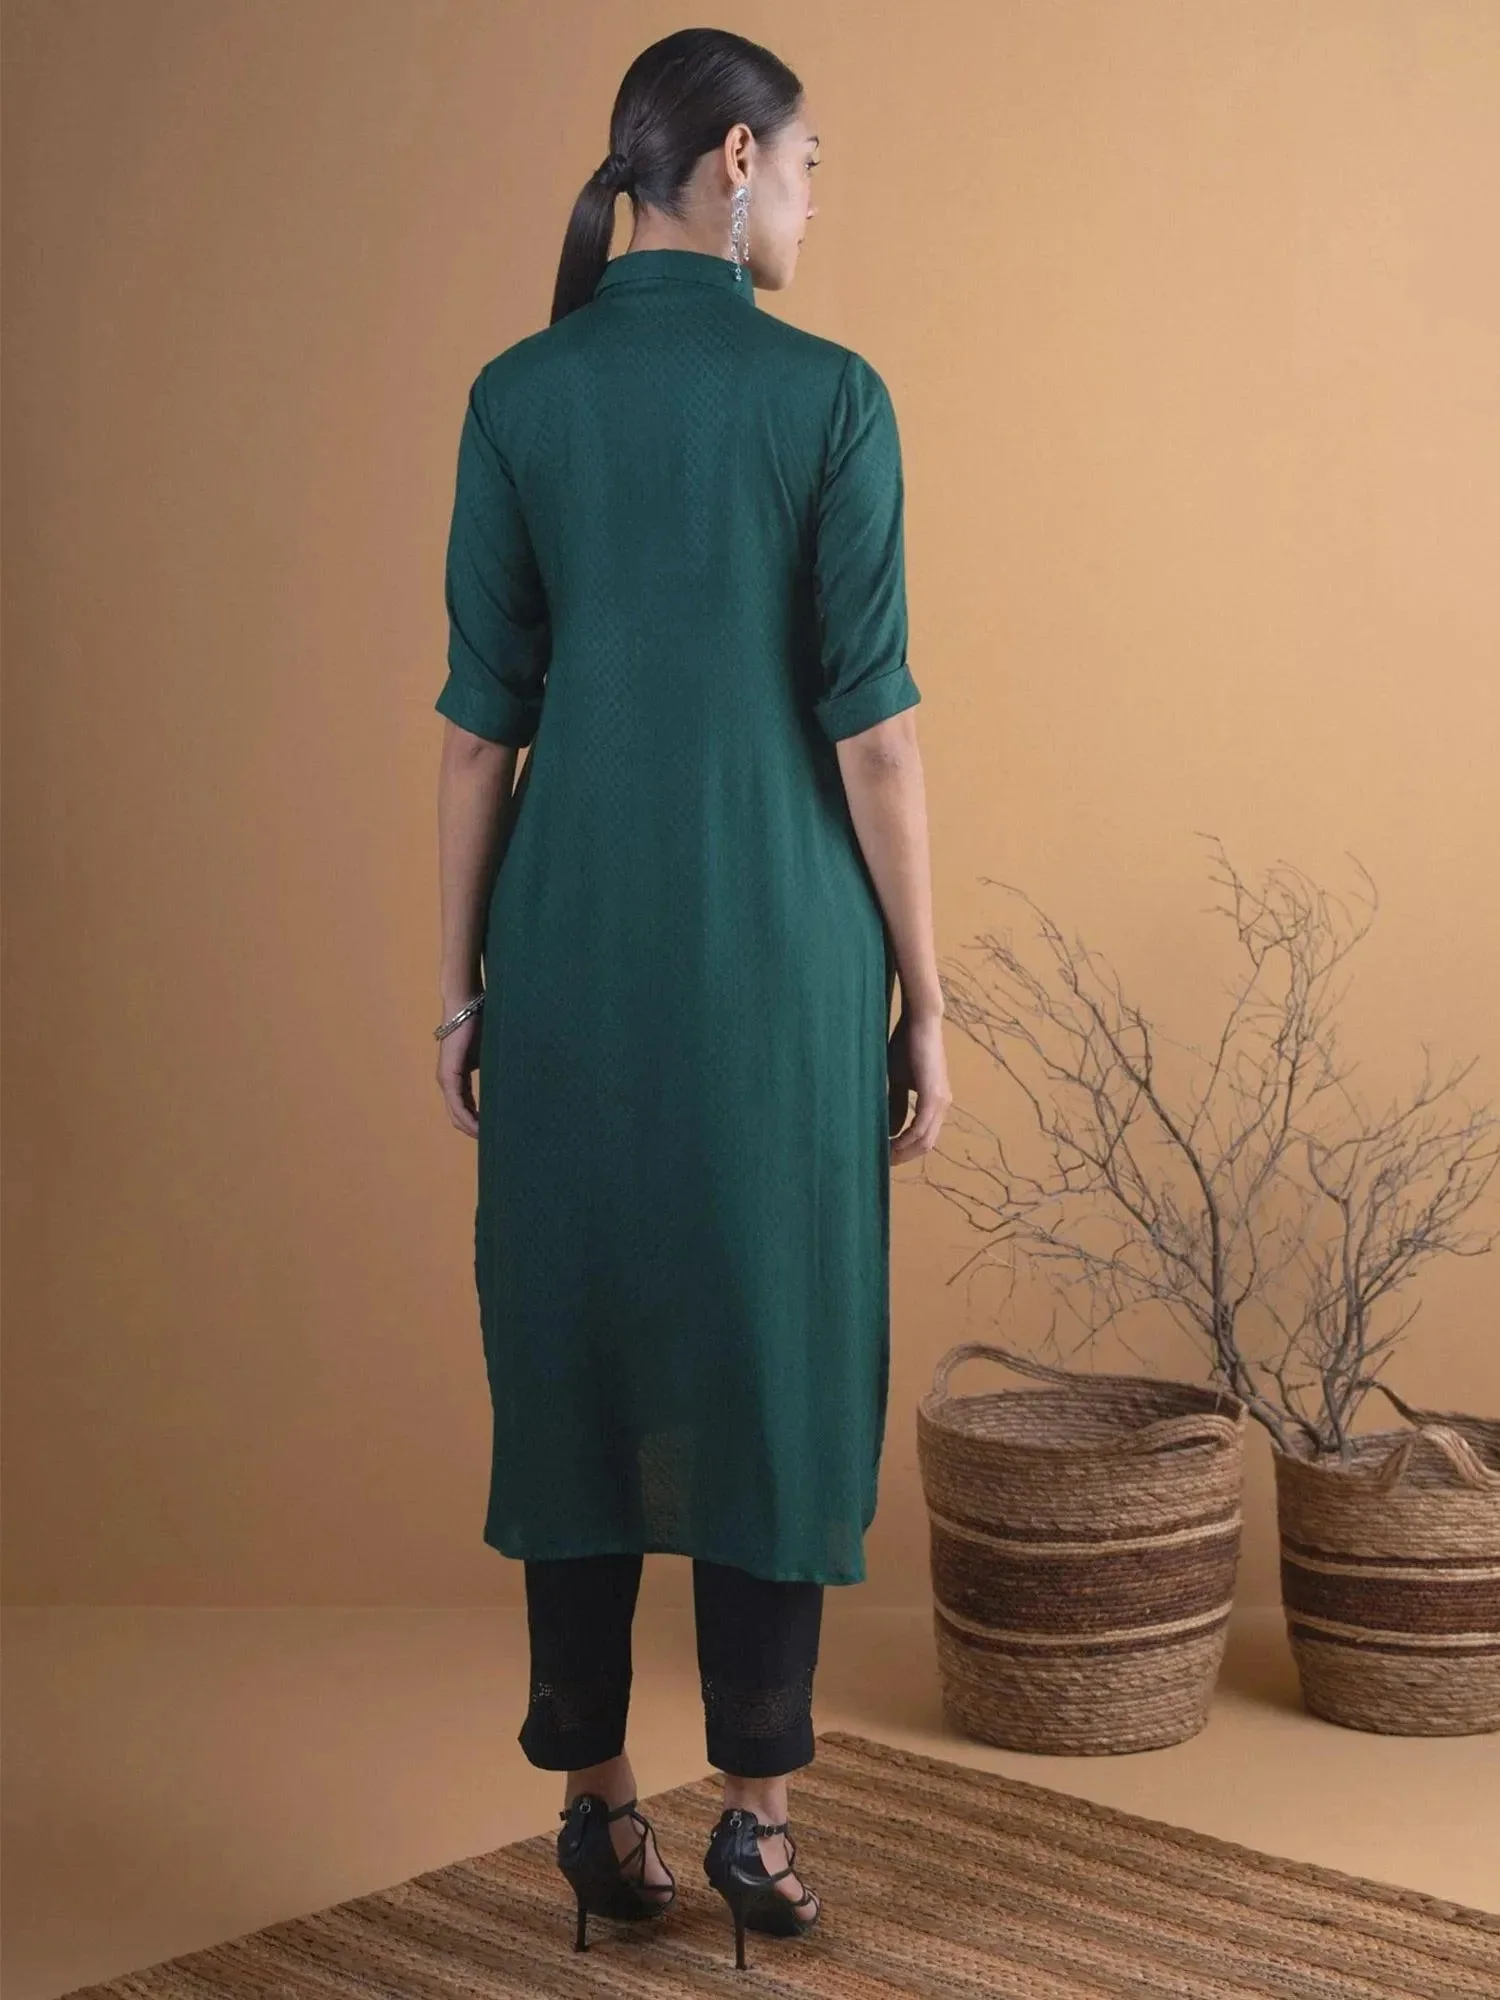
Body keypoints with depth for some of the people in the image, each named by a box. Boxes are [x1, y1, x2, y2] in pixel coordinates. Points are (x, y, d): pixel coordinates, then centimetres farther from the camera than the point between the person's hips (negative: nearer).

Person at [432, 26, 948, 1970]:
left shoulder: (517, 395, 1)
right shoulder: (832, 395, -5)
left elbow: (481, 717, 0)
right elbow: (869, 719, -8)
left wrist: (461, 983, 6)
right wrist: (922, 994, -1)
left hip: (578, 936, 2)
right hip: (784, 941, -2)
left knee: (572, 1337, 11)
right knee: (779, 1344, 7)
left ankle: (600, 1804, 18)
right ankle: (758, 1813, 12)